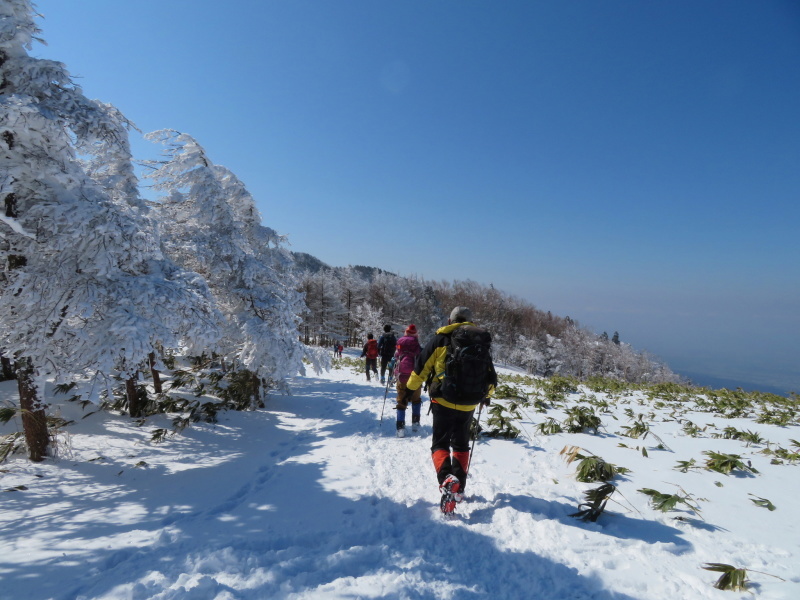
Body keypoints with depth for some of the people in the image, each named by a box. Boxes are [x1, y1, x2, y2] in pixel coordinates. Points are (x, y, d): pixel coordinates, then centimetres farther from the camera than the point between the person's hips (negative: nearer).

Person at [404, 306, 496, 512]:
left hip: (444, 402, -3)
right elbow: (491, 377, 15)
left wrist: (410, 387, 15)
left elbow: (421, 366, 0)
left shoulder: (441, 339, -2)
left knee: (440, 444, 6)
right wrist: (486, 395, 33)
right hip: (468, 405, 3)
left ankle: (446, 479, -19)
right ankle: (458, 488, 18)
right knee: (461, 445, 19)